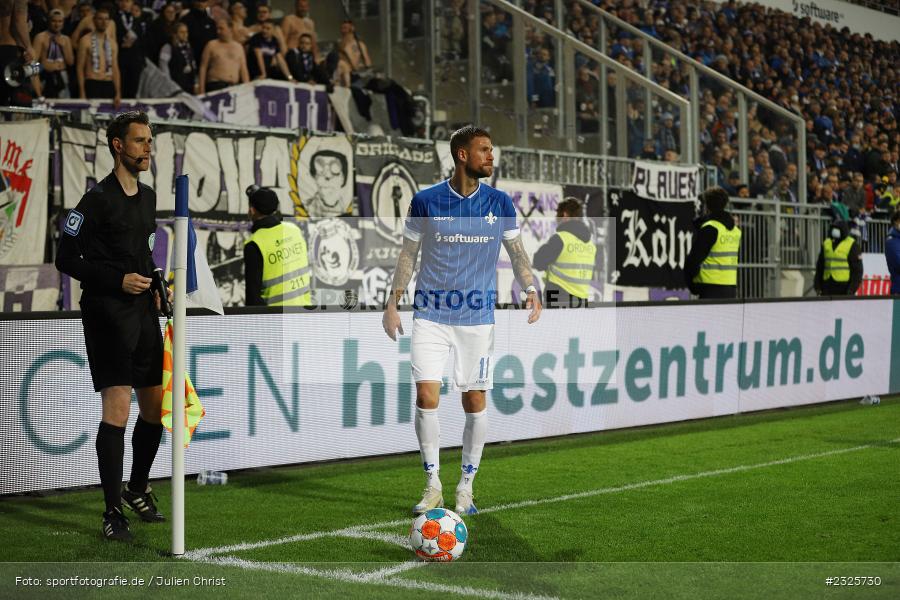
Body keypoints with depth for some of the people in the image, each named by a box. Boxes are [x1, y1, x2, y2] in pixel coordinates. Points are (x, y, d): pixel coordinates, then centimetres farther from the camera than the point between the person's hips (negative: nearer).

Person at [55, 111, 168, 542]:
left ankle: (137, 489, 31)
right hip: (106, 313, -8)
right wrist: (118, 281, -16)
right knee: (117, 408, -12)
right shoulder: (98, 199, -10)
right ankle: (113, 512, -5)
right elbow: (66, 259, -11)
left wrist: (153, 286, 12)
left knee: (156, 407, 11)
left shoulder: (148, 197, 14)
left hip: (143, 312, 8)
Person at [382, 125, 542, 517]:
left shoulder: (500, 203, 3)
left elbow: (517, 251, 11)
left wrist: (530, 289, -6)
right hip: (430, 314, -1)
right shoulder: (426, 201, -1)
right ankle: (432, 485, 8)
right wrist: (392, 303, 2)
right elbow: (408, 254, 7)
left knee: (475, 401, 2)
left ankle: (466, 488, 16)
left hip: (477, 317, 1)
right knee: (426, 397, -8)